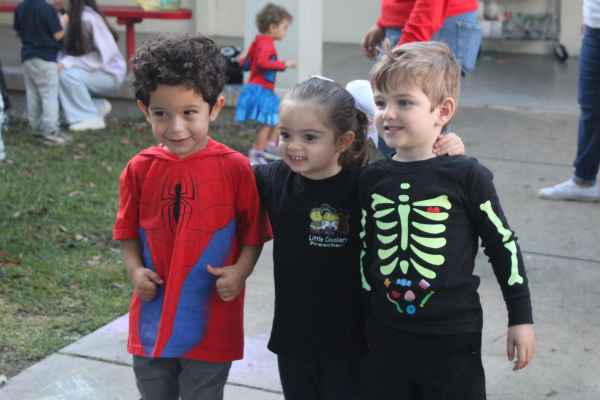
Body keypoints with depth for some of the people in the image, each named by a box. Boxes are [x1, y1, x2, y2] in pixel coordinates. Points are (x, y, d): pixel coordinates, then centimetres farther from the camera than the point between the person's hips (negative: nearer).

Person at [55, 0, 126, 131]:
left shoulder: (88, 18, -22)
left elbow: (103, 55, -25)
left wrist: (68, 63, -29)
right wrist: (59, 63, -13)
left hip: (109, 75, -7)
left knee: (68, 74, -30)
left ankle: (91, 119, -14)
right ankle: (99, 106, 5)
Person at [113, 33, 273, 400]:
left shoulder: (234, 168, -10)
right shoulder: (140, 169, -3)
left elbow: (253, 233, -3)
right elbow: (129, 232, 7)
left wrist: (240, 271, -19)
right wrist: (136, 270, -9)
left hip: (211, 323, -3)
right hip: (152, 319, 3)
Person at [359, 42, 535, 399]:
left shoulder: (466, 175, -9)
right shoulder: (373, 179, 2)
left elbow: (503, 246, -2)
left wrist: (522, 318, 0)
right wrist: (365, 316, 15)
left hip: (452, 339, -3)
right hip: (386, 337, 4)